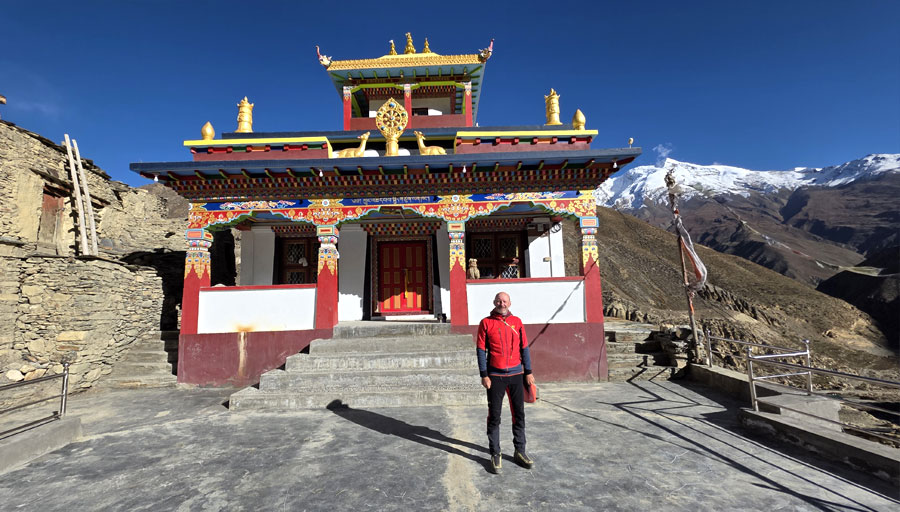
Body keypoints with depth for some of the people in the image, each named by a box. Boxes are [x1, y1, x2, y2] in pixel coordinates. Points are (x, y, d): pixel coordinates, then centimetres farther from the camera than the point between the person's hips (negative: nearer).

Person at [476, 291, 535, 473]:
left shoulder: (517, 322, 7)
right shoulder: (486, 323, -2)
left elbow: (524, 348, 10)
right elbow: (481, 350, -2)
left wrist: (528, 372, 7)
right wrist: (484, 375, -7)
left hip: (516, 375, 3)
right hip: (495, 376, -3)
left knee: (519, 414, 10)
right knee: (494, 416, 4)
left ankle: (520, 451, 25)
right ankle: (495, 454, 16)